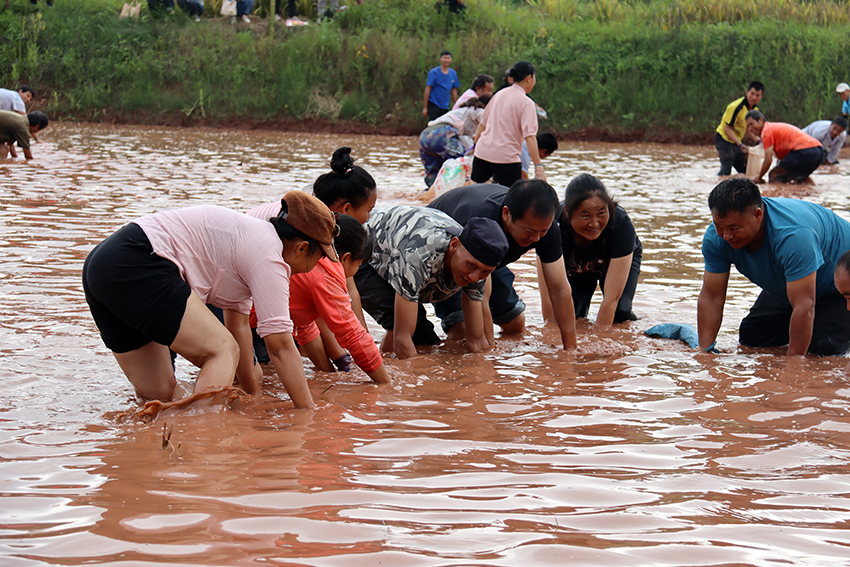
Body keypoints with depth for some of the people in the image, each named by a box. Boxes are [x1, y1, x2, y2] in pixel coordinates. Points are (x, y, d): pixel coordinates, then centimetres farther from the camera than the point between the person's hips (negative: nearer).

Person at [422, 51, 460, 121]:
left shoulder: (453, 74, 8)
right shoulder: (433, 72, -7)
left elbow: (454, 91, 13)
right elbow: (428, 89, -7)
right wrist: (425, 107, -10)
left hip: (445, 106, 5)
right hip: (434, 105, -5)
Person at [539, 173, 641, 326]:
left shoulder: (621, 224, -40)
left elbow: (612, 297, -40)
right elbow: (549, 296, -38)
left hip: (622, 259, -1)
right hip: (573, 267, 1)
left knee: (620, 314, -23)